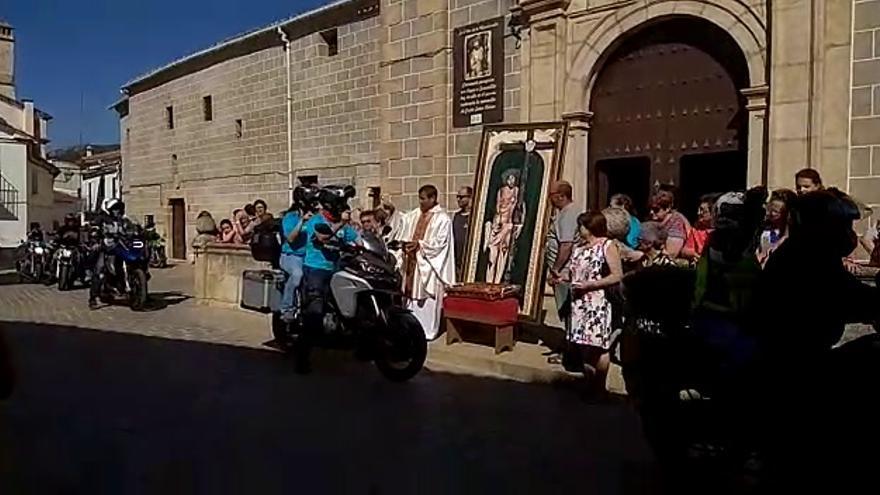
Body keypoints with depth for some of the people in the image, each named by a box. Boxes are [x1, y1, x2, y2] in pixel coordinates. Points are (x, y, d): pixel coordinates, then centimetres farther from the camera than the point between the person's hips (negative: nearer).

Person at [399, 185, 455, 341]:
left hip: (428, 264, -6)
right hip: (413, 262, 6)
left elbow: (440, 243, -14)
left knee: (427, 298, -2)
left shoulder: (442, 218, -9)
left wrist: (420, 244, -18)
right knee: (412, 294, 11)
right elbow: (405, 234, 16)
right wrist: (406, 243, -5)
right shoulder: (414, 215, 10)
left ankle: (427, 330, 7)